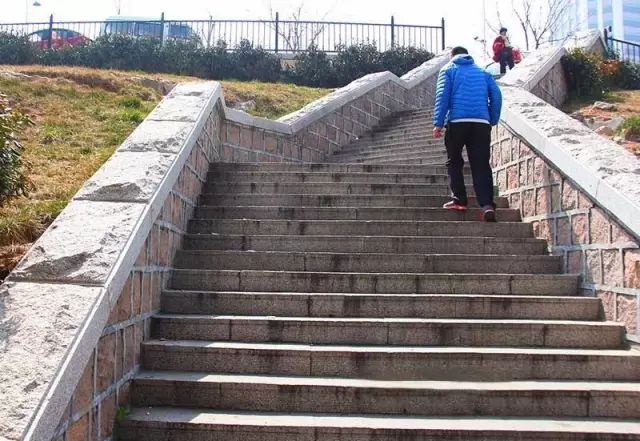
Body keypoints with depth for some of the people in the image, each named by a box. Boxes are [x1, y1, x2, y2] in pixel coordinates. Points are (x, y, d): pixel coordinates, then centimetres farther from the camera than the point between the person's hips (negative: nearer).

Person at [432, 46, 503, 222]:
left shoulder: (448, 69, 12)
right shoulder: (482, 71, 23)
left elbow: (442, 95, -2)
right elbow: (496, 95, 11)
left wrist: (438, 123, -6)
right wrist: (493, 121, 15)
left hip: (457, 122, -2)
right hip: (482, 123, 3)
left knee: (454, 162, 13)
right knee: (481, 165, 1)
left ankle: (459, 200, 7)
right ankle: (487, 204, -11)